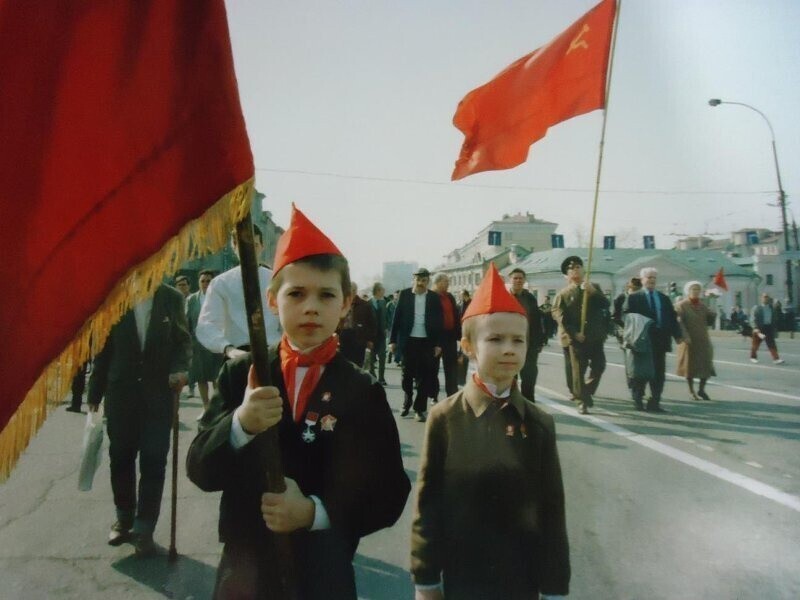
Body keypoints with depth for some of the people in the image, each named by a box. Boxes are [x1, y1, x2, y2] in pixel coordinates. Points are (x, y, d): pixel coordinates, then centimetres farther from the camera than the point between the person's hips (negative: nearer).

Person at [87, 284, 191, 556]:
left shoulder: (172, 297, -1)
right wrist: (95, 393, 4)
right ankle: (124, 518, 34)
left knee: (153, 460, 2)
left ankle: (144, 527, 16)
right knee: (120, 457, 13)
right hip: (121, 391, 1)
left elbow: (184, 339, 4)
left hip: (158, 392, -1)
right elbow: (103, 347, 3)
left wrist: (181, 367, -16)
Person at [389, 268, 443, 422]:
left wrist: (438, 344, -3)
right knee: (407, 374, 13)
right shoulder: (404, 294, 1)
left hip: (426, 342, 0)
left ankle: (420, 409, 11)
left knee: (424, 376, 2)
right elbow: (397, 318, 0)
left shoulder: (434, 298, 1)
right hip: (408, 341, 1)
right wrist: (393, 340, -3)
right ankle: (407, 403, 32)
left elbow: (438, 322, 2)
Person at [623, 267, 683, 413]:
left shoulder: (664, 298, 15)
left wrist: (677, 335, 6)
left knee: (659, 373, 3)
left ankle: (654, 402, 9)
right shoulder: (634, 298, 1)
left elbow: (672, 318, 13)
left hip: (660, 340, 4)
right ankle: (637, 396, 22)